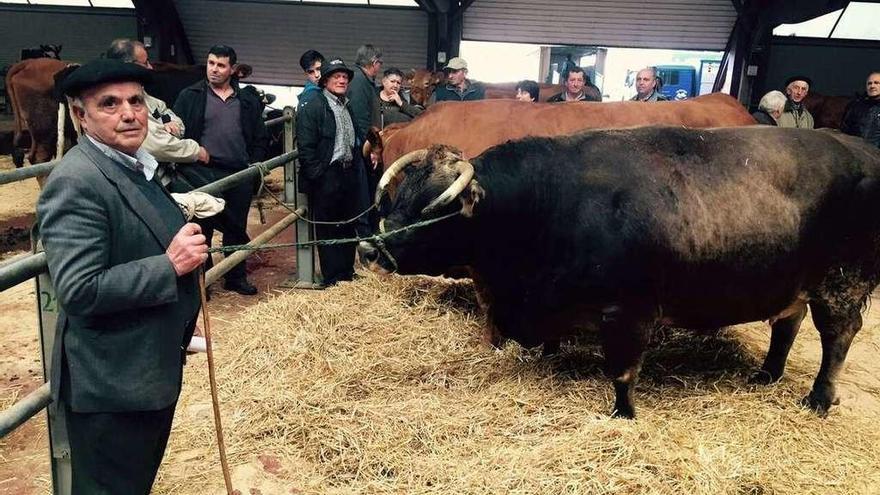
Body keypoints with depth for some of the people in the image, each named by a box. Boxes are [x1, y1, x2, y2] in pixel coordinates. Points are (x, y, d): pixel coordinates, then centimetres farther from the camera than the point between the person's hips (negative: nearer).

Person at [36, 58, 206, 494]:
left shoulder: (135, 164, 8)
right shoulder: (76, 182, -22)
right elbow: (79, 291, -29)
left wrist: (185, 239, 9)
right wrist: (170, 265, -27)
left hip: (151, 371, 9)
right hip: (110, 383, -9)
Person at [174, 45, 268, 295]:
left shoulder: (247, 101, 12)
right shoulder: (190, 96, 3)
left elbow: (260, 138, 14)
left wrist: (254, 166, 3)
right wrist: (186, 165, -11)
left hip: (239, 175, 3)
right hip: (203, 173, -3)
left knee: (237, 228, 12)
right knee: (201, 229, 3)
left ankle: (236, 277, 26)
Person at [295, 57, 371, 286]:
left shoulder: (347, 107, 17)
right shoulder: (313, 108, -8)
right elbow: (305, 147, -14)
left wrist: (357, 168, 13)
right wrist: (316, 176, -17)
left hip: (349, 174, 8)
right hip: (326, 177, -8)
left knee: (348, 226, 15)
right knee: (328, 229, 2)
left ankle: (347, 273, 28)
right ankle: (332, 279, 12)